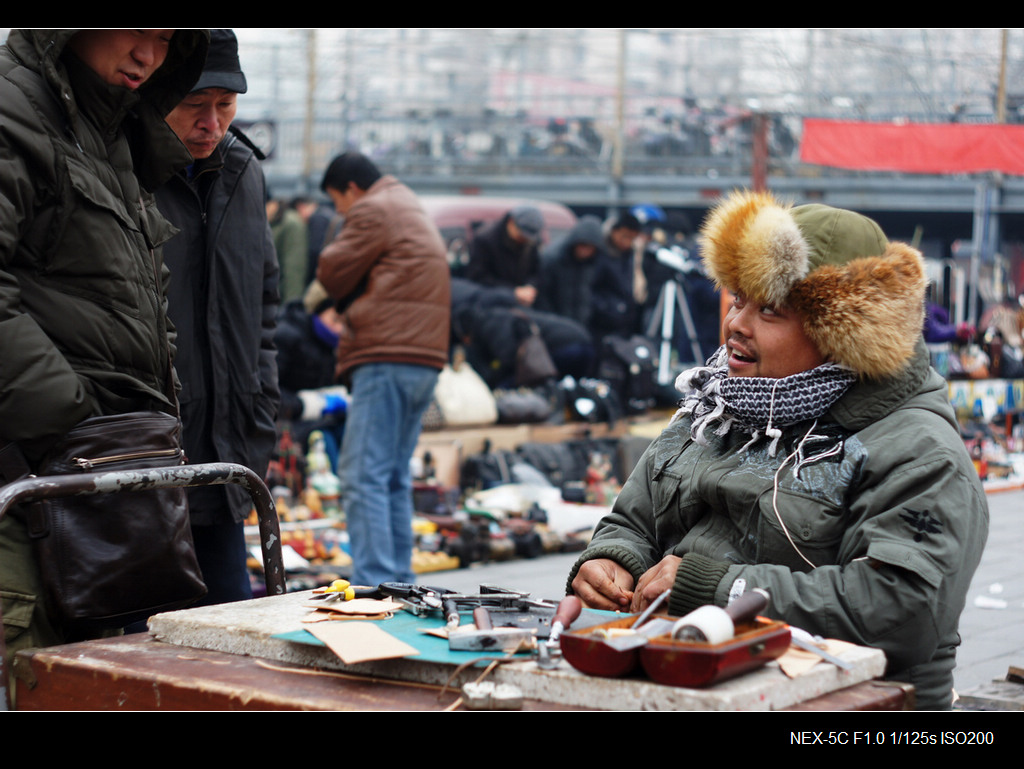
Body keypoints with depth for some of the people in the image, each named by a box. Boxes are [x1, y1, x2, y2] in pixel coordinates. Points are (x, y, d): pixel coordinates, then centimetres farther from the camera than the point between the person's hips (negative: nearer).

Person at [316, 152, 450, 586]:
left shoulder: (373, 211, -4)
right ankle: (399, 580, 16)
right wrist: (355, 298, 10)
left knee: (364, 476, -12)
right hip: (425, 358, 10)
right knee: (395, 477, 14)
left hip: (387, 358, -10)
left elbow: (332, 272, -3)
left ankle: (372, 582, -18)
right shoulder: (414, 213, 27)